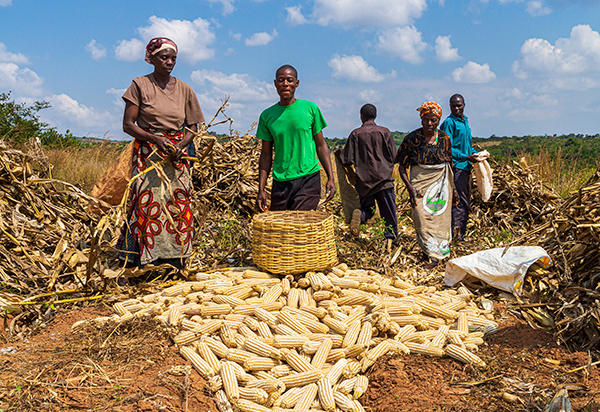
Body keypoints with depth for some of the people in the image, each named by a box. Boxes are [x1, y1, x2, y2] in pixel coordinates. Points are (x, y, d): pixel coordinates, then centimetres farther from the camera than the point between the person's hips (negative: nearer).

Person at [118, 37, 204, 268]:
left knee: (177, 207, -2)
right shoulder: (140, 85, 1)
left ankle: (175, 263, 6)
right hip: (147, 156, -2)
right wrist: (156, 139, -15)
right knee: (146, 205, -6)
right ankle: (139, 265, 1)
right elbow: (128, 124, -2)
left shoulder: (184, 90, 8)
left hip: (177, 159, 3)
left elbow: (193, 127, 13)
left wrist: (181, 145, -8)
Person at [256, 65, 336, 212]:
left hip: (309, 178, -2)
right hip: (280, 181, 2)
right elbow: (266, 155, 9)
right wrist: (261, 190, 3)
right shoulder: (267, 116, 6)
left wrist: (330, 178, 0)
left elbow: (321, 145, 7)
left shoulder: (310, 108, 3)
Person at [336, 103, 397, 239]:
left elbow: (347, 159, -1)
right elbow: (393, 156, 2)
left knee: (367, 208, 11)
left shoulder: (355, 134, 0)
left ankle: (359, 216, -19)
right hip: (384, 177, -1)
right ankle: (391, 235, 5)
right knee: (388, 209, 8)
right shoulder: (385, 132, 1)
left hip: (364, 179, 1)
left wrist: (352, 174, 17)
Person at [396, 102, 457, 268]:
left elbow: (449, 164, 14)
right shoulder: (411, 139, -6)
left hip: (441, 183, 3)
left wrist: (452, 188, 14)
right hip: (420, 183, -2)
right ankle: (433, 254, -4)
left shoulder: (444, 138, 3)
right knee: (422, 218, -11)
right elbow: (402, 167, -4)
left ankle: (438, 251, 19)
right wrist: (410, 187, -15)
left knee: (440, 217, 5)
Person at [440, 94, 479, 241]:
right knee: (461, 202, -13)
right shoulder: (449, 123, -11)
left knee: (466, 202, 13)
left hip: (466, 167, 9)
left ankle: (461, 233, 22)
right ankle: (453, 232, -10)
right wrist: (466, 157, -25)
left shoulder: (465, 120, 17)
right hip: (455, 166, -9)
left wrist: (475, 153, 10)